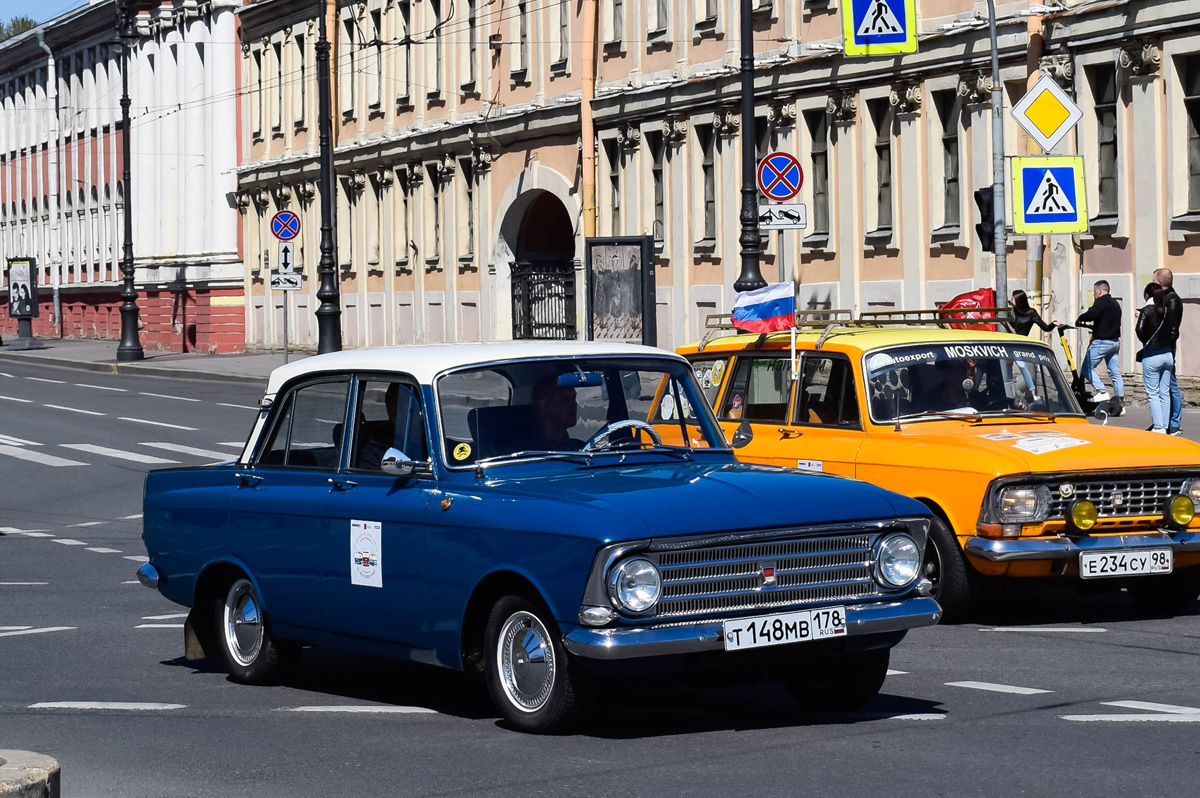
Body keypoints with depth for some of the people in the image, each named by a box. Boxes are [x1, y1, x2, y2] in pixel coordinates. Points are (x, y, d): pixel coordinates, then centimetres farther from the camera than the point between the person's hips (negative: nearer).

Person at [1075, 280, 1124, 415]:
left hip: (1102, 341, -9)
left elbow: (1091, 314, -26)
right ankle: (1120, 403, 6)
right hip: (1115, 342, 9)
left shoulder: (1102, 301, -10)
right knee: (1115, 373, 8)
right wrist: (1092, 326, 27)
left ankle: (1102, 392, -13)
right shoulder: (1115, 304, 18)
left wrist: (1080, 319, -7)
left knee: (1087, 368, -1)